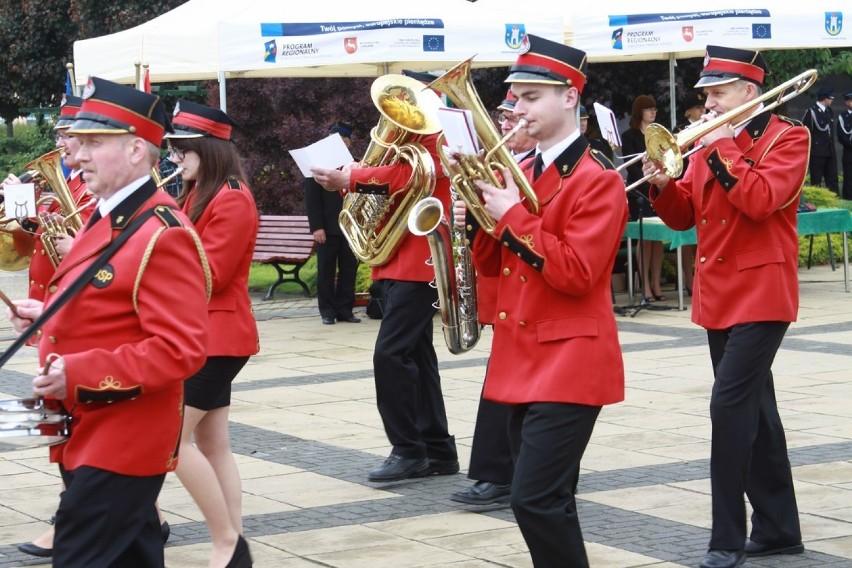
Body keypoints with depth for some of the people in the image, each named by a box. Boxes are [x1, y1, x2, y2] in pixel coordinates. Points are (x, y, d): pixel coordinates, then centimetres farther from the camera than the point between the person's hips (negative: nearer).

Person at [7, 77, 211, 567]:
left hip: (122, 444, -10)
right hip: (89, 434, 10)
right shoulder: (106, 220, 12)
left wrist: (79, 374, -27)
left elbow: (181, 350, -25)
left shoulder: (163, 236, -19)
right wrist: (50, 316, 9)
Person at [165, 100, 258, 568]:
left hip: (217, 337, -10)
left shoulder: (232, 200, -15)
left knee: (172, 437, -11)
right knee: (212, 443, 9)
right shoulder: (195, 196, 15)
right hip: (201, 334, 10)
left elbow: (207, 275, -20)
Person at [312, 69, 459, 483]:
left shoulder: (435, 140, -10)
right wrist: (354, 179, -1)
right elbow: (386, 177, 19)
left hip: (418, 265, -10)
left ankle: (408, 450, -10)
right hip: (399, 263, 10)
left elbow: (407, 175, -27)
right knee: (415, 356, 11)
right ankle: (438, 451, 16)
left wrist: (349, 179, -25)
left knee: (390, 354, -15)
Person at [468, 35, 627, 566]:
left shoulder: (599, 180, -12)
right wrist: (483, 207, -3)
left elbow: (575, 272, -21)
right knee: (547, 499, 13)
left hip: (568, 362, -8)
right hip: (523, 359, 8)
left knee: (537, 499, -14)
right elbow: (490, 263, 15)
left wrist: (513, 215, -18)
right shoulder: (521, 172, 12)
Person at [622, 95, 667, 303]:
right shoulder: (629, 136, 1)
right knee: (644, 238, -6)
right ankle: (646, 287, -5)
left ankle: (656, 285, 5)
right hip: (640, 193, -4)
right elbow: (631, 167, -7)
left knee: (658, 238, 2)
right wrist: (650, 181, -20)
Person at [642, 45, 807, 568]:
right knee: (753, 408, 13)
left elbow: (761, 200, -22)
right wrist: (663, 183, -6)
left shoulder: (787, 137, -7)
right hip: (718, 294, 8)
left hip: (761, 293, -8)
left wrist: (722, 151, -18)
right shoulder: (710, 143, 13)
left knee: (731, 404, -15)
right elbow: (684, 216, 12)